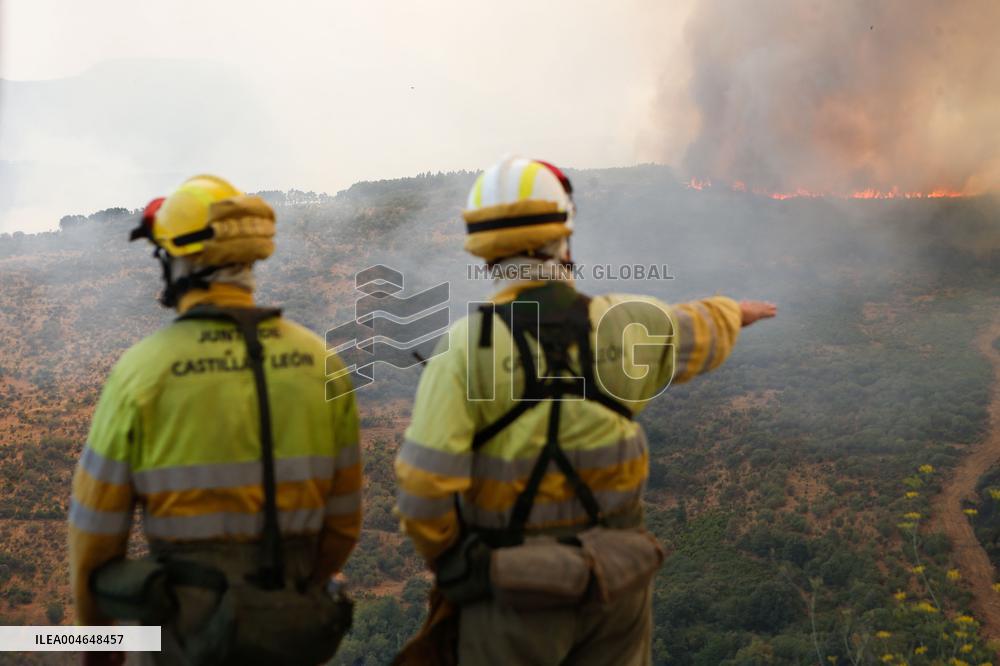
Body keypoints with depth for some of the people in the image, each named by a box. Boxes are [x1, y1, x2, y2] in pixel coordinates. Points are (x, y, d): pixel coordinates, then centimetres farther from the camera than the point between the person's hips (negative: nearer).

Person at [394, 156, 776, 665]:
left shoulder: (466, 343, -17)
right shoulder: (626, 324, -6)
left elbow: (425, 486, -21)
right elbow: (705, 332, 17)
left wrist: (448, 562, -1)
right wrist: (733, 312, 41)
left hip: (513, 588, -3)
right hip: (614, 581, 3)